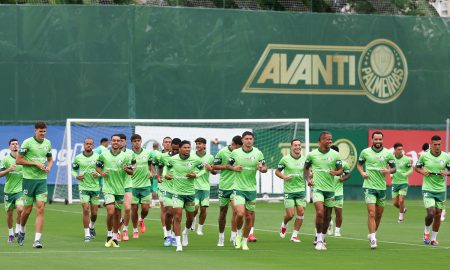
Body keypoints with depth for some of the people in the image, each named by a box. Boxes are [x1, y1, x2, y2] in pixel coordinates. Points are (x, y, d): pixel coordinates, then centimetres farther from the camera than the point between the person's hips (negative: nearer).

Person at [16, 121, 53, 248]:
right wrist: (35, 163, -15)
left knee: (40, 209, -9)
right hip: (28, 179, -3)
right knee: (27, 210, 4)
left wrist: (49, 167, 0)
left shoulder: (47, 143, 8)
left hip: (42, 180, 3)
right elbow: (18, 160, -9)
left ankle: (37, 240, -11)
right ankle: (22, 231, 34)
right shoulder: (27, 142, -8)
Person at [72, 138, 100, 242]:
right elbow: (73, 169, 13)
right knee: (86, 210, -12)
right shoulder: (78, 158, 1)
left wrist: (98, 174, -13)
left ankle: (92, 226, 39)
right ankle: (87, 234, -5)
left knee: (94, 212, 7)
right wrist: (76, 176, -6)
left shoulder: (97, 157, -1)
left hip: (95, 187, 1)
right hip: (83, 187, -1)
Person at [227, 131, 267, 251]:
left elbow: (265, 168, 6)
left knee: (249, 217, 6)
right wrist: (233, 168, -11)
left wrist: (262, 168, -18)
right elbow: (228, 165, 11)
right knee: (240, 214, -20)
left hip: (251, 189, 2)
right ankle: (238, 234, 7)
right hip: (238, 188, -2)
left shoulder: (258, 153, 1)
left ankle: (244, 241, 23)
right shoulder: (235, 153, -1)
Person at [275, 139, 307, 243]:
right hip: (288, 190, -3)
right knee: (290, 214, -6)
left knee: (301, 212, -7)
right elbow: (277, 171, 4)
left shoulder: (305, 159, 3)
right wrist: (284, 177, -14)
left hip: (301, 190, 3)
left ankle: (295, 235, 6)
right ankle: (284, 224, 29)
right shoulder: (285, 159, -4)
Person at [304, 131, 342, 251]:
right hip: (317, 187, -2)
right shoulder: (312, 154, -1)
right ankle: (319, 240, -10)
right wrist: (308, 179, 2)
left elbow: (340, 170, 3)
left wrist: (335, 172, -19)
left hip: (330, 188, 2)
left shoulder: (335, 155, 0)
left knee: (327, 216, 8)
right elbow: (306, 167, 15)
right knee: (320, 212, -19)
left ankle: (322, 238, 26)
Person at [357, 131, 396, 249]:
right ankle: (373, 239, -16)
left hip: (382, 186, 3)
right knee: (371, 213, -13)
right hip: (369, 186, -3)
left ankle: (372, 234, 33)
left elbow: (394, 168, 8)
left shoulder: (388, 153, 1)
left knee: (379, 214, 12)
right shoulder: (365, 152, 0)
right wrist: (362, 173, -5)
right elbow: (359, 164, 15)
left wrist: (388, 171, -13)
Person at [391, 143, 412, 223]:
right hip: (395, 183, 4)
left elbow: (411, 170, -3)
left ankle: (401, 215, 11)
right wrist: (391, 175, -2)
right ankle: (403, 209, 36)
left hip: (403, 182, -4)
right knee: (395, 203, 6)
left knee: (401, 201, -13)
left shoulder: (406, 159, -11)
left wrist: (404, 175, -21)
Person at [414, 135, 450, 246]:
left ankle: (434, 238, 20)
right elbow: (417, 167, 9)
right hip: (428, 189, -3)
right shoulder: (424, 156, -4)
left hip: (441, 190, 3)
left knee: (438, 215, 6)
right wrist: (423, 172, -12)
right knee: (431, 213, -15)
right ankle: (426, 231, 15)